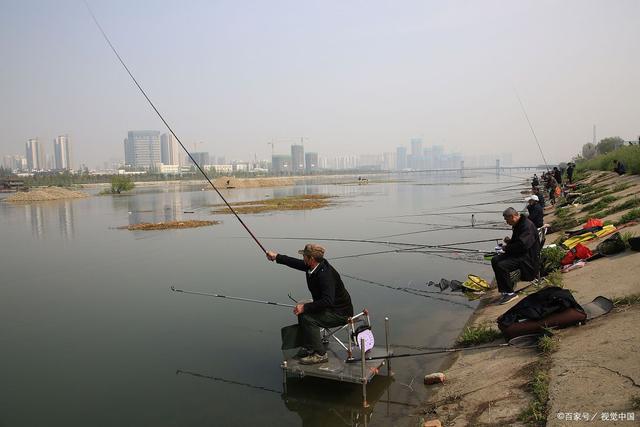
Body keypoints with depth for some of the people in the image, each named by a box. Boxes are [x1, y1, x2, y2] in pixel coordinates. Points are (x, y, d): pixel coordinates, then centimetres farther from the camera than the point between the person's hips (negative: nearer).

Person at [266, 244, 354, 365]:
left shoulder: (325, 274, -30)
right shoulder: (312, 267, -2)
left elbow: (328, 301, -37)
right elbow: (296, 263, 17)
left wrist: (305, 307, -32)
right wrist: (276, 257, 23)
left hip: (341, 313, -10)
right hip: (331, 308, 10)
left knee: (308, 318, -22)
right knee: (302, 313, 11)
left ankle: (320, 354, -10)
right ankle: (308, 348, 18)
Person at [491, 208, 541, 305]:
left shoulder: (527, 226, -20)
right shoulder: (518, 225, 13)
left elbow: (522, 245, -30)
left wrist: (507, 248, -16)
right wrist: (509, 241, 4)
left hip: (527, 257, -11)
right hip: (517, 253, 11)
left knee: (501, 266, -26)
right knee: (495, 260, 0)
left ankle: (510, 293, -11)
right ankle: (504, 290, 4)